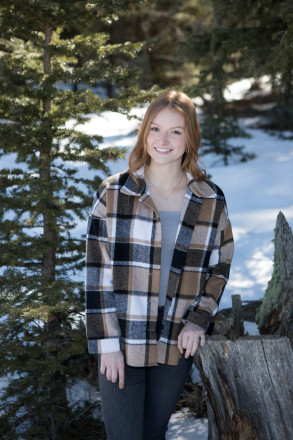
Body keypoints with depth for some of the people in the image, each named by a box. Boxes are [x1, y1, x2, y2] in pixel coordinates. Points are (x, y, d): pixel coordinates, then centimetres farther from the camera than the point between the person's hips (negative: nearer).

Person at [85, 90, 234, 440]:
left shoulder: (212, 201, 0)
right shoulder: (113, 194, -6)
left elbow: (220, 267, 10)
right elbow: (97, 273, -5)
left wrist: (198, 320, -5)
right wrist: (107, 343, -10)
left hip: (177, 345, 2)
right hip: (122, 344, -2)